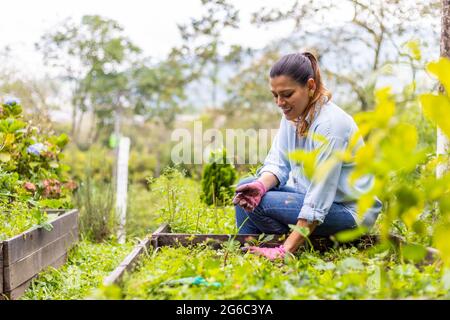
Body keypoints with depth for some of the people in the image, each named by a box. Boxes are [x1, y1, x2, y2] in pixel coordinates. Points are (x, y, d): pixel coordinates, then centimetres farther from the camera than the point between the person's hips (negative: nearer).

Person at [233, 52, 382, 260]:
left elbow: (317, 203, -28)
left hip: (350, 210, -9)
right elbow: (278, 163, 1)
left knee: (260, 204, -22)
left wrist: (285, 250, -31)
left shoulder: (329, 124, -26)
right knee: (245, 187, 1)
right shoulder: (293, 113, 0)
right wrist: (261, 185, -23)